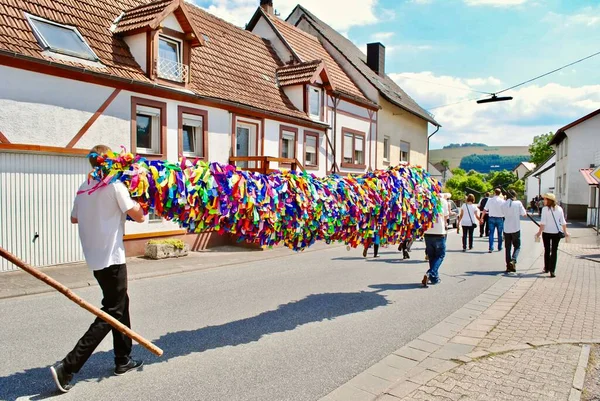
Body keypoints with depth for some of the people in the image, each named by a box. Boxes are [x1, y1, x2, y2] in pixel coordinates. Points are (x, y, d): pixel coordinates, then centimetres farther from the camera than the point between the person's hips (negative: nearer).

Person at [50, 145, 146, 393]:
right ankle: (67, 367, -3)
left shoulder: (83, 189, 9)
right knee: (111, 313, 0)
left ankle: (123, 361, 26)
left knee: (120, 305, 18)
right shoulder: (114, 185, -12)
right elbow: (138, 216, -13)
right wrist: (139, 206, 5)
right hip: (111, 257, -8)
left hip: (95, 258, 8)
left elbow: (74, 218, 20)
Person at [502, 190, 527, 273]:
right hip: (516, 229, -3)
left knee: (508, 247, 10)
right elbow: (524, 214, -4)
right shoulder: (518, 203, -8)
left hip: (506, 229, 3)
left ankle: (509, 266, 11)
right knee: (517, 247, 10)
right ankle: (513, 260, -13)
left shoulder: (503, 204, 0)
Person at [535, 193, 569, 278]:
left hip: (546, 232, -2)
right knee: (554, 251, 4)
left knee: (547, 250, 13)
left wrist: (539, 232, -9)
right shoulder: (559, 209, 2)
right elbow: (563, 222, 5)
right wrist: (565, 232, 13)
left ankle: (546, 268, 25)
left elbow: (543, 222, -14)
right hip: (556, 232, 2)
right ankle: (552, 270, -3)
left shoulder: (545, 209, -10)